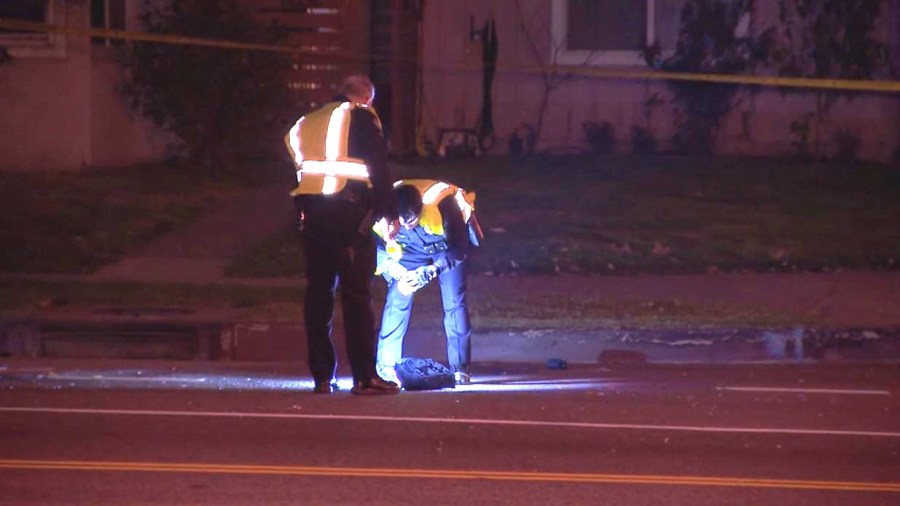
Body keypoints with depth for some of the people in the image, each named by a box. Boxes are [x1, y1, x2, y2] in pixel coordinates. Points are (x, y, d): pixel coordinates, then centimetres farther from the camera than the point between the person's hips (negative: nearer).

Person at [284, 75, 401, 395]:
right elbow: (379, 168, -4)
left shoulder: (308, 122, 20)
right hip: (348, 210, -6)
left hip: (310, 211, 6)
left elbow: (298, 167, 17)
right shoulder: (362, 117, 1)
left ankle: (322, 376, 8)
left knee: (318, 290, 9)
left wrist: (304, 212, 15)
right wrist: (390, 213, 2)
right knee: (357, 293, -6)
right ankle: (364, 377, -10)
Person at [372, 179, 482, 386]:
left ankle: (460, 368, -6)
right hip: (412, 250, 2)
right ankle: (386, 366, -2)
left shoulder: (442, 205, -41)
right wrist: (394, 270, -33)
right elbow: (376, 248, -15)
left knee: (454, 303, -13)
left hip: (448, 247, -2)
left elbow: (460, 250, -30)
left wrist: (432, 271, -42)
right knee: (397, 299, -10)